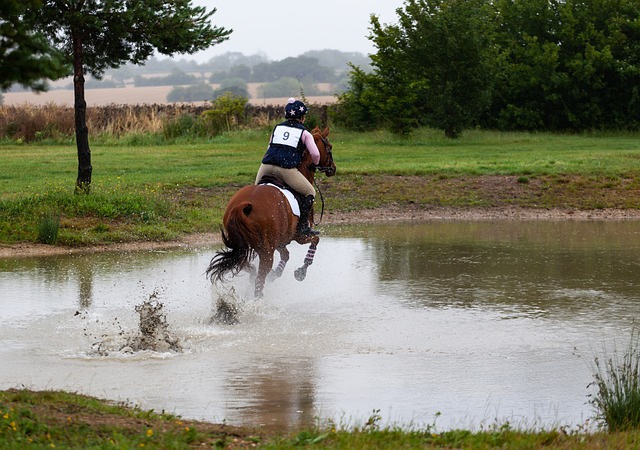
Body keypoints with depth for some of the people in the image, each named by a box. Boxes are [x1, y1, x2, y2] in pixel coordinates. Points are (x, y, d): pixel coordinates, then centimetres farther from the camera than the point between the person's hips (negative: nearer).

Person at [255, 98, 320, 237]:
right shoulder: (304, 133, 11)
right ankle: (303, 226, 3)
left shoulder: (277, 128, 24)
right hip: (287, 169, -4)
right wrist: (315, 164, 28)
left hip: (266, 167, 4)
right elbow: (315, 154, 6)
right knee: (310, 193, 12)